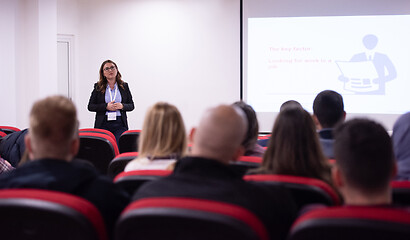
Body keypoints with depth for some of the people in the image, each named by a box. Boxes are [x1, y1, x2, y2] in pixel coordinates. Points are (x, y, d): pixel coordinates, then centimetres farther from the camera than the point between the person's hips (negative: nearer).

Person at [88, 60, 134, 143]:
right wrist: (106, 106, -11)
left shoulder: (124, 86, 10)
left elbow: (131, 106, 11)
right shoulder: (98, 87, 7)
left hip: (120, 124, 0)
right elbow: (90, 106, 3)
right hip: (103, 124, 0)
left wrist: (122, 106, -11)